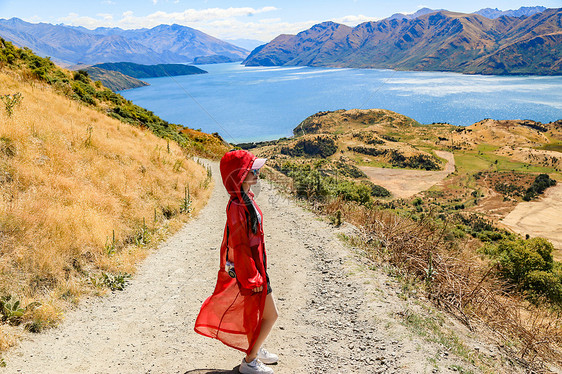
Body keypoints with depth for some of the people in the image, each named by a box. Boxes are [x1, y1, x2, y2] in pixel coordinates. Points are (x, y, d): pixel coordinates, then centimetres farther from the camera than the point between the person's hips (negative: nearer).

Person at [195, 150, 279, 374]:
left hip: (254, 267, 9)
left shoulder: (246, 200, 5)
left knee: (263, 313, 22)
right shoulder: (237, 206, -25)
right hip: (248, 270, -9)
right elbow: (240, 246, -24)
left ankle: (255, 349, 42)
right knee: (270, 315, 2)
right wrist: (253, 279, -19)